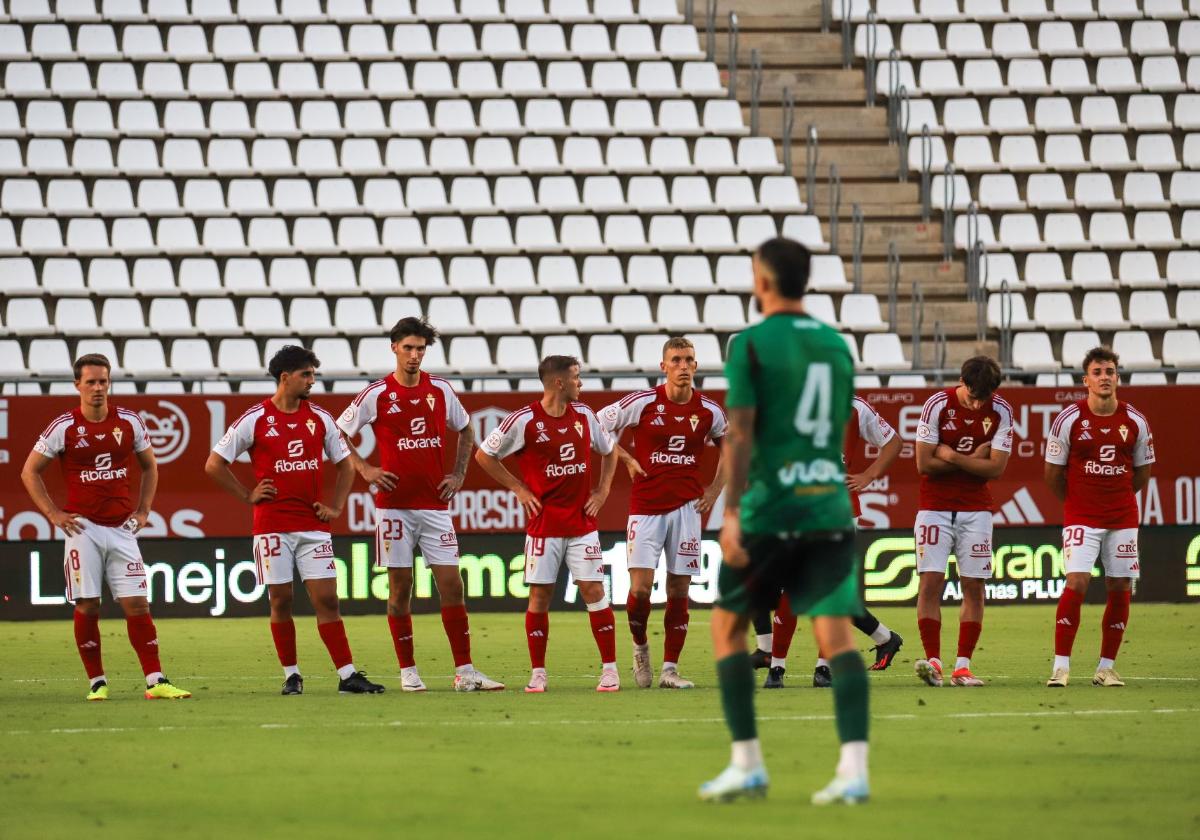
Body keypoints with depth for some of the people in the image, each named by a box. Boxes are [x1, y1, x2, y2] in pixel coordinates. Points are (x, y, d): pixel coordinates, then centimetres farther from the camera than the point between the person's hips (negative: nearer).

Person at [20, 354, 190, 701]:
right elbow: (30, 472, 5)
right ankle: (97, 682, 8)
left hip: (122, 529, 2)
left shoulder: (129, 422, 4)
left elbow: (149, 466, 19)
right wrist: (54, 514, -2)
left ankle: (156, 682, -5)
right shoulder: (64, 427, -3)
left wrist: (143, 510, 9)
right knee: (87, 607, -2)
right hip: (83, 528, -2)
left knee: (137, 604, -3)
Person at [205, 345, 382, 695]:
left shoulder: (320, 418, 7)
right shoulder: (255, 420, -3)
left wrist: (336, 507, 7)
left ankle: (348, 675, -5)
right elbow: (214, 465, 2)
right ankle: (291, 675, 11)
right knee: (281, 601, 1)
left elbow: (345, 464, 18)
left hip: (314, 525, 2)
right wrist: (248, 496, -1)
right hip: (273, 525, -2)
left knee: (327, 599, -2)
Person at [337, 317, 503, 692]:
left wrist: (458, 474, 11)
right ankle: (408, 672, 8)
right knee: (400, 587, 1)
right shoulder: (376, 394, -3)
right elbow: (339, 433, 5)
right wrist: (364, 469, -3)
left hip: (434, 503, 3)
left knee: (451, 586, -1)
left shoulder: (440, 389, 6)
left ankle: (464, 672, 1)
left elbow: (465, 430, 21)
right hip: (394, 503, -2)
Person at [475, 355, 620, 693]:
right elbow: (484, 455, 0)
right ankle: (537, 674, 6)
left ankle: (609, 669, 4)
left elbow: (609, 451, 22)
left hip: (582, 523, 3)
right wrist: (519, 489, -2)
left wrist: (602, 490, 10)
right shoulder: (524, 421, -9)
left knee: (593, 590, -2)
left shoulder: (584, 416, 5)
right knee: (539, 595, -2)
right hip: (543, 525, -3)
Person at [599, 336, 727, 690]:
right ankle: (640, 647, 17)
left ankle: (670, 669, 7)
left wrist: (716, 488, 11)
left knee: (679, 591, 1)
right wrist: (627, 460, -3)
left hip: (686, 507, 2)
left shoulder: (708, 411, 2)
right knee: (640, 587, -11)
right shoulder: (642, 403, -6)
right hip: (645, 507, -2)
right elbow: (599, 425, 5)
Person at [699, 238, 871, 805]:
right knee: (836, 633, -2)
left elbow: (740, 434, -11)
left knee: (727, 625, 12)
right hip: (830, 510, 4)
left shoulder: (751, 345, -5)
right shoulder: (835, 345, 12)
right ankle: (853, 768, -16)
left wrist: (731, 512, -13)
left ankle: (747, 765, 10)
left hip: (770, 510, -4)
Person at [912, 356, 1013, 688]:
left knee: (973, 586, -1)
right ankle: (933, 661, -11)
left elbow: (996, 468, -10)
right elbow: (924, 464, -12)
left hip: (976, 509, 2)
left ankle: (963, 666, 2)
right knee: (931, 582, -11)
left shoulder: (1001, 412, -6)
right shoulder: (937, 405, -11)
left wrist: (951, 456, -14)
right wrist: (974, 460, -11)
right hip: (935, 507, -2)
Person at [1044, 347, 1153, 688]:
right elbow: (1053, 473, 4)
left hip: (1123, 517, 3)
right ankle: (1061, 666, -11)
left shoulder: (1135, 422, 1)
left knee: (1120, 589, 3)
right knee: (1076, 583, -15)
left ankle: (1107, 667, 13)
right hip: (1081, 517, -3)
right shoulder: (1068, 420, -6)